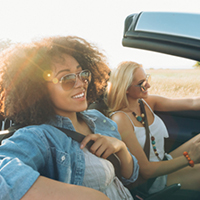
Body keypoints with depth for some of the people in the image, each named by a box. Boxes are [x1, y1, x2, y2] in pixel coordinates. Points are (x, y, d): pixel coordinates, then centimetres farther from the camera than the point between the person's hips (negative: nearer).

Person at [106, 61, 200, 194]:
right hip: (147, 181, -7)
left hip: (164, 162, 8)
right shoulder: (120, 119, -23)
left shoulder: (148, 103, -1)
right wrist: (189, 158, -24)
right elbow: (146, 170, -23)